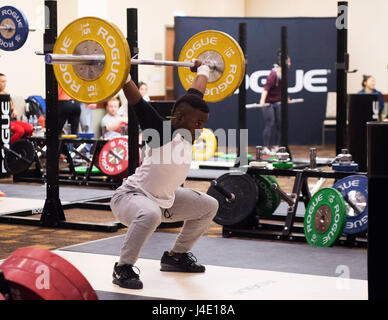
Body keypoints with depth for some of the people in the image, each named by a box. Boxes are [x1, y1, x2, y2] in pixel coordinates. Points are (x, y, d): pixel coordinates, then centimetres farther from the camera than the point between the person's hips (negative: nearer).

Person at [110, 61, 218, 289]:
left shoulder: (187, 133, -2)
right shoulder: (162, 133, -23)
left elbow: (196, 93, 11)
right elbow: (138, 103, -34)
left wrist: (202, 70, 24)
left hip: (164, 199, 9)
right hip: (130, 196, -9)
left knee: (209, 206, 13)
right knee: (150, 214, -42)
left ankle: (177, 256, 24)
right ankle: (123, 269, -22)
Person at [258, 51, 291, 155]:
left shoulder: (283, 73, 5)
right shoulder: (274, 73, -21)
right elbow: (266, 87, -31)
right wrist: (262, 101, -41)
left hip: (277, 102, 9)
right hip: (268, 102, -9)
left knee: (278, 124, 9)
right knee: (269, 124, -10)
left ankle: (275, 147, 17)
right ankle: (265, 148, -7)